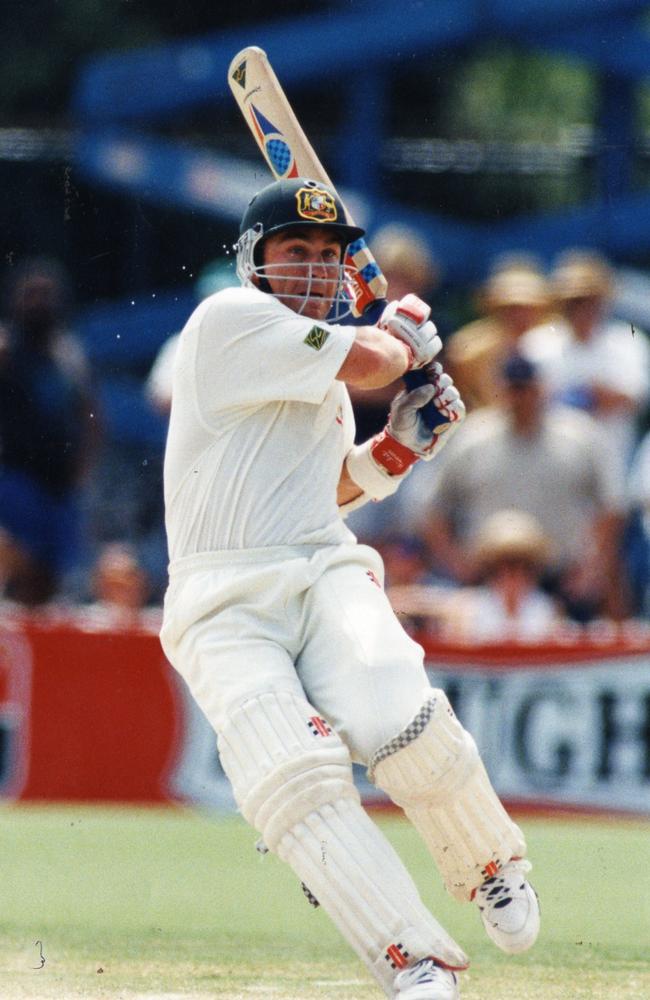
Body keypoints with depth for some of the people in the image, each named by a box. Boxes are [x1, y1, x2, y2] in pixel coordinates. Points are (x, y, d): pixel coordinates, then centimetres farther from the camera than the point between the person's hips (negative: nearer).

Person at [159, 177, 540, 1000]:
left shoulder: (323, 371, 20)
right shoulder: (231, 318, -3)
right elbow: (368, 360, -13)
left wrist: (400, 445, 16)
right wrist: (408, 328, 8)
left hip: (326, 575, 5)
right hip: (222, 608, -5)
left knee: (398, 719, -27)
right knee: (292, 775, -28)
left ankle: (490, 870, -2)